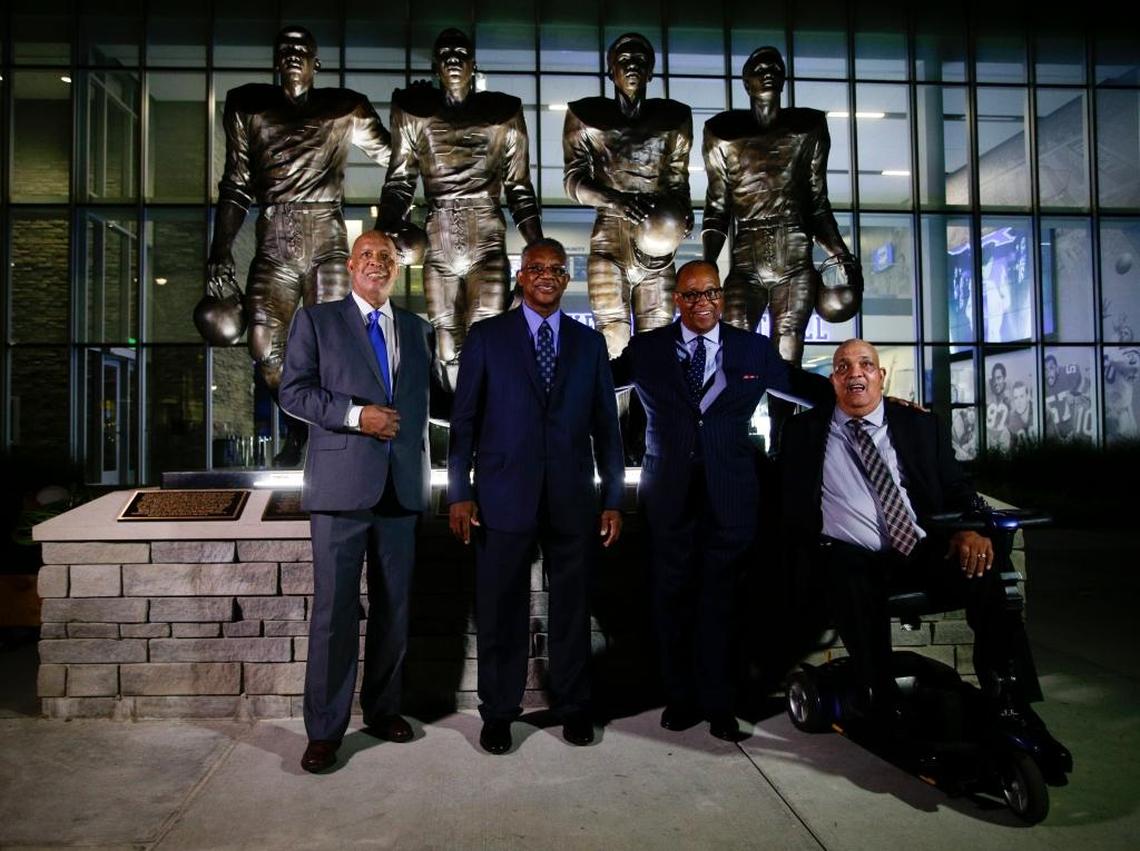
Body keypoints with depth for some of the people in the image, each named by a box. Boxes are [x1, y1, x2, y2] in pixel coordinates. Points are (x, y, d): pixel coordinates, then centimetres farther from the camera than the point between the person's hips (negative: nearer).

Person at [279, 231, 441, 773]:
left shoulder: (418, 330, 16)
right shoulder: (316, 320, 5)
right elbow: (292, 391, -3)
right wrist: (355, 415, -14)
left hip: (401, 487, 4)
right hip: (342, 484, -4)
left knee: (394, 607, 11)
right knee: (335, 610, -2)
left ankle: (382, 709, 27)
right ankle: (324, 730, 10)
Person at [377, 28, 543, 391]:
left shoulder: (503, 113, 10)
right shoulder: (414, 112, 11)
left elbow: (519, 188, 11)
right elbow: (399, 183, 9)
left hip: (488, 242, -1)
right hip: (438, 244, 1)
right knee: (448, 353, 2)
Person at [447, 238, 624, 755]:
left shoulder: (590, 342, 10)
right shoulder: (486, 337, 4)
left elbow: (606, 425, 9)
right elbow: (464, 420, 2)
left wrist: (613, 498, 5)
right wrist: (459, 492, -4)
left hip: (573, 498, 2)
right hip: (504, 495, -1)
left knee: (572, 606, 10)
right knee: (501, 610, 6)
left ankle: (573, 706, 27)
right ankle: (498, 712, 23)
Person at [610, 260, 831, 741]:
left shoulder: (754, 350, 5)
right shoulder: (646, 349, 5)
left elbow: (806, 386, 11)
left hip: (729, 496, 0)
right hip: (668, 495, 1)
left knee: (719, 599, 7)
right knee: (673, 598, 10)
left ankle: (718, 704, 22)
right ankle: (680, 699, 26)